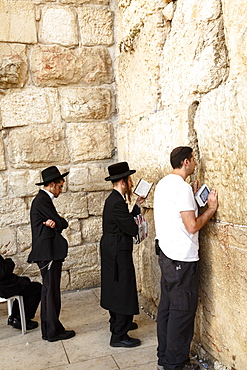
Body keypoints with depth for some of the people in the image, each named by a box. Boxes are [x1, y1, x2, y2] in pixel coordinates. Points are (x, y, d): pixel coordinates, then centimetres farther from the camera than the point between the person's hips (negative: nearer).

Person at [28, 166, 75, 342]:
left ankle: (48, 330, 24)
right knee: (52, 290, -2)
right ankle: (54, 331, 8)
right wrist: (58, 223, 4)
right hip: (49, 252, -11)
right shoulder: (42, 200, -15)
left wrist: (55, 223, -11)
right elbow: (62, 223, -16)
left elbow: (61, 223, 9)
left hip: (47, 252, 11)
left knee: (49, 290, 15)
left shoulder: (43, 199, 17)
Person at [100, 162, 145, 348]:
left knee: (116, 289, 22)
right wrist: (139, 225, -1)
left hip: (112, 251, 11)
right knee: (123, 291, -2)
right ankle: (119, 336, 7)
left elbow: (127, 220, 12)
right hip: (118, 253, -11)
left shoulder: (114, 199, 9)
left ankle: (117, 323, 38)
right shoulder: (117, 203, -23)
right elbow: (132, 229, -22)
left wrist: (137, 206, 9)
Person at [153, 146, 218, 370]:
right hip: (182, 259, -10)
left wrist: (193, 199, 16)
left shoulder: (163, 184, 11)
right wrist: (211, 208, -8)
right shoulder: (182, 187, -18)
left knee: (167, 306, 16)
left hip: (167, 255, 10)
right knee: (182, 310, 2)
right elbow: (192, 226, -21)